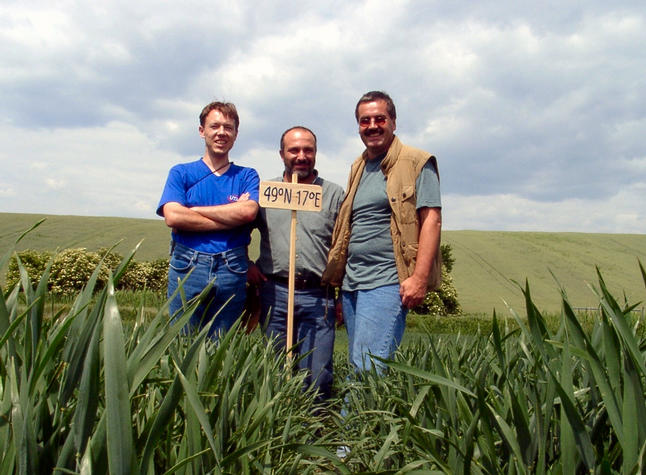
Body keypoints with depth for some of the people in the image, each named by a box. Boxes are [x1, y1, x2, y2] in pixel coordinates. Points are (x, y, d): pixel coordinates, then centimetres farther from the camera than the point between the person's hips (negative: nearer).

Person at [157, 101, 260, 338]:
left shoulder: (247, 176, 11)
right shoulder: (181, 173, 9)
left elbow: (248, 212, -9)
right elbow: (173, 217, -7)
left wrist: (194, 210, -6)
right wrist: (231, 217, -8)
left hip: (232, 272, 1)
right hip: (187, 267, 0)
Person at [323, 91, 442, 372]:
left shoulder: (416, 163, 0)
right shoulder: (358, 169, 21)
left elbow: (431, 219, -9)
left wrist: (419, 278, -18)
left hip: (387, 284, -7)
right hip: (351, 285, 8)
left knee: (368, 369, -13)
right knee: (357, 367, 11)